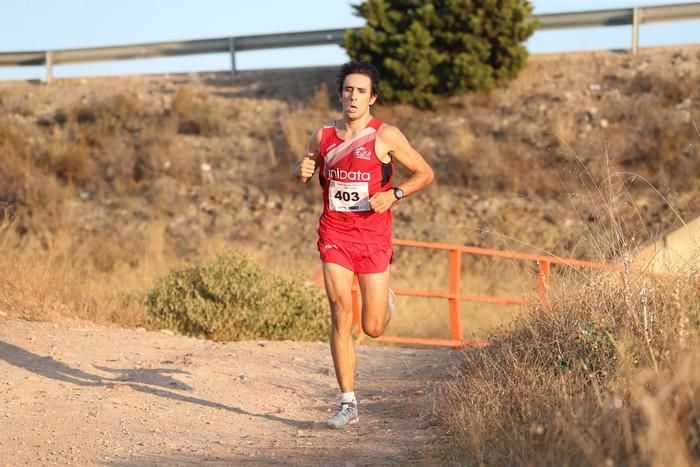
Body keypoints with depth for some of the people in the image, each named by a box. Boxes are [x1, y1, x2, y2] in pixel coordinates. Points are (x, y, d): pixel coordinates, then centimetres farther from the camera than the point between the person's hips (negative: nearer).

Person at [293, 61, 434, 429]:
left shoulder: (386, 136, -5)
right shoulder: (323, 136, 4)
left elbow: (425, 173, 2)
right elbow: (303, 174, 21)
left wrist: (393, 195, -14)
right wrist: (302, 172, -4)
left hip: (373, 237, -2)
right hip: (334, 236, 2)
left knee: (373, 328, 3)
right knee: (340, 318, -9)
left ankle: (385, 299, 40)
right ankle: (348, 403, -3)